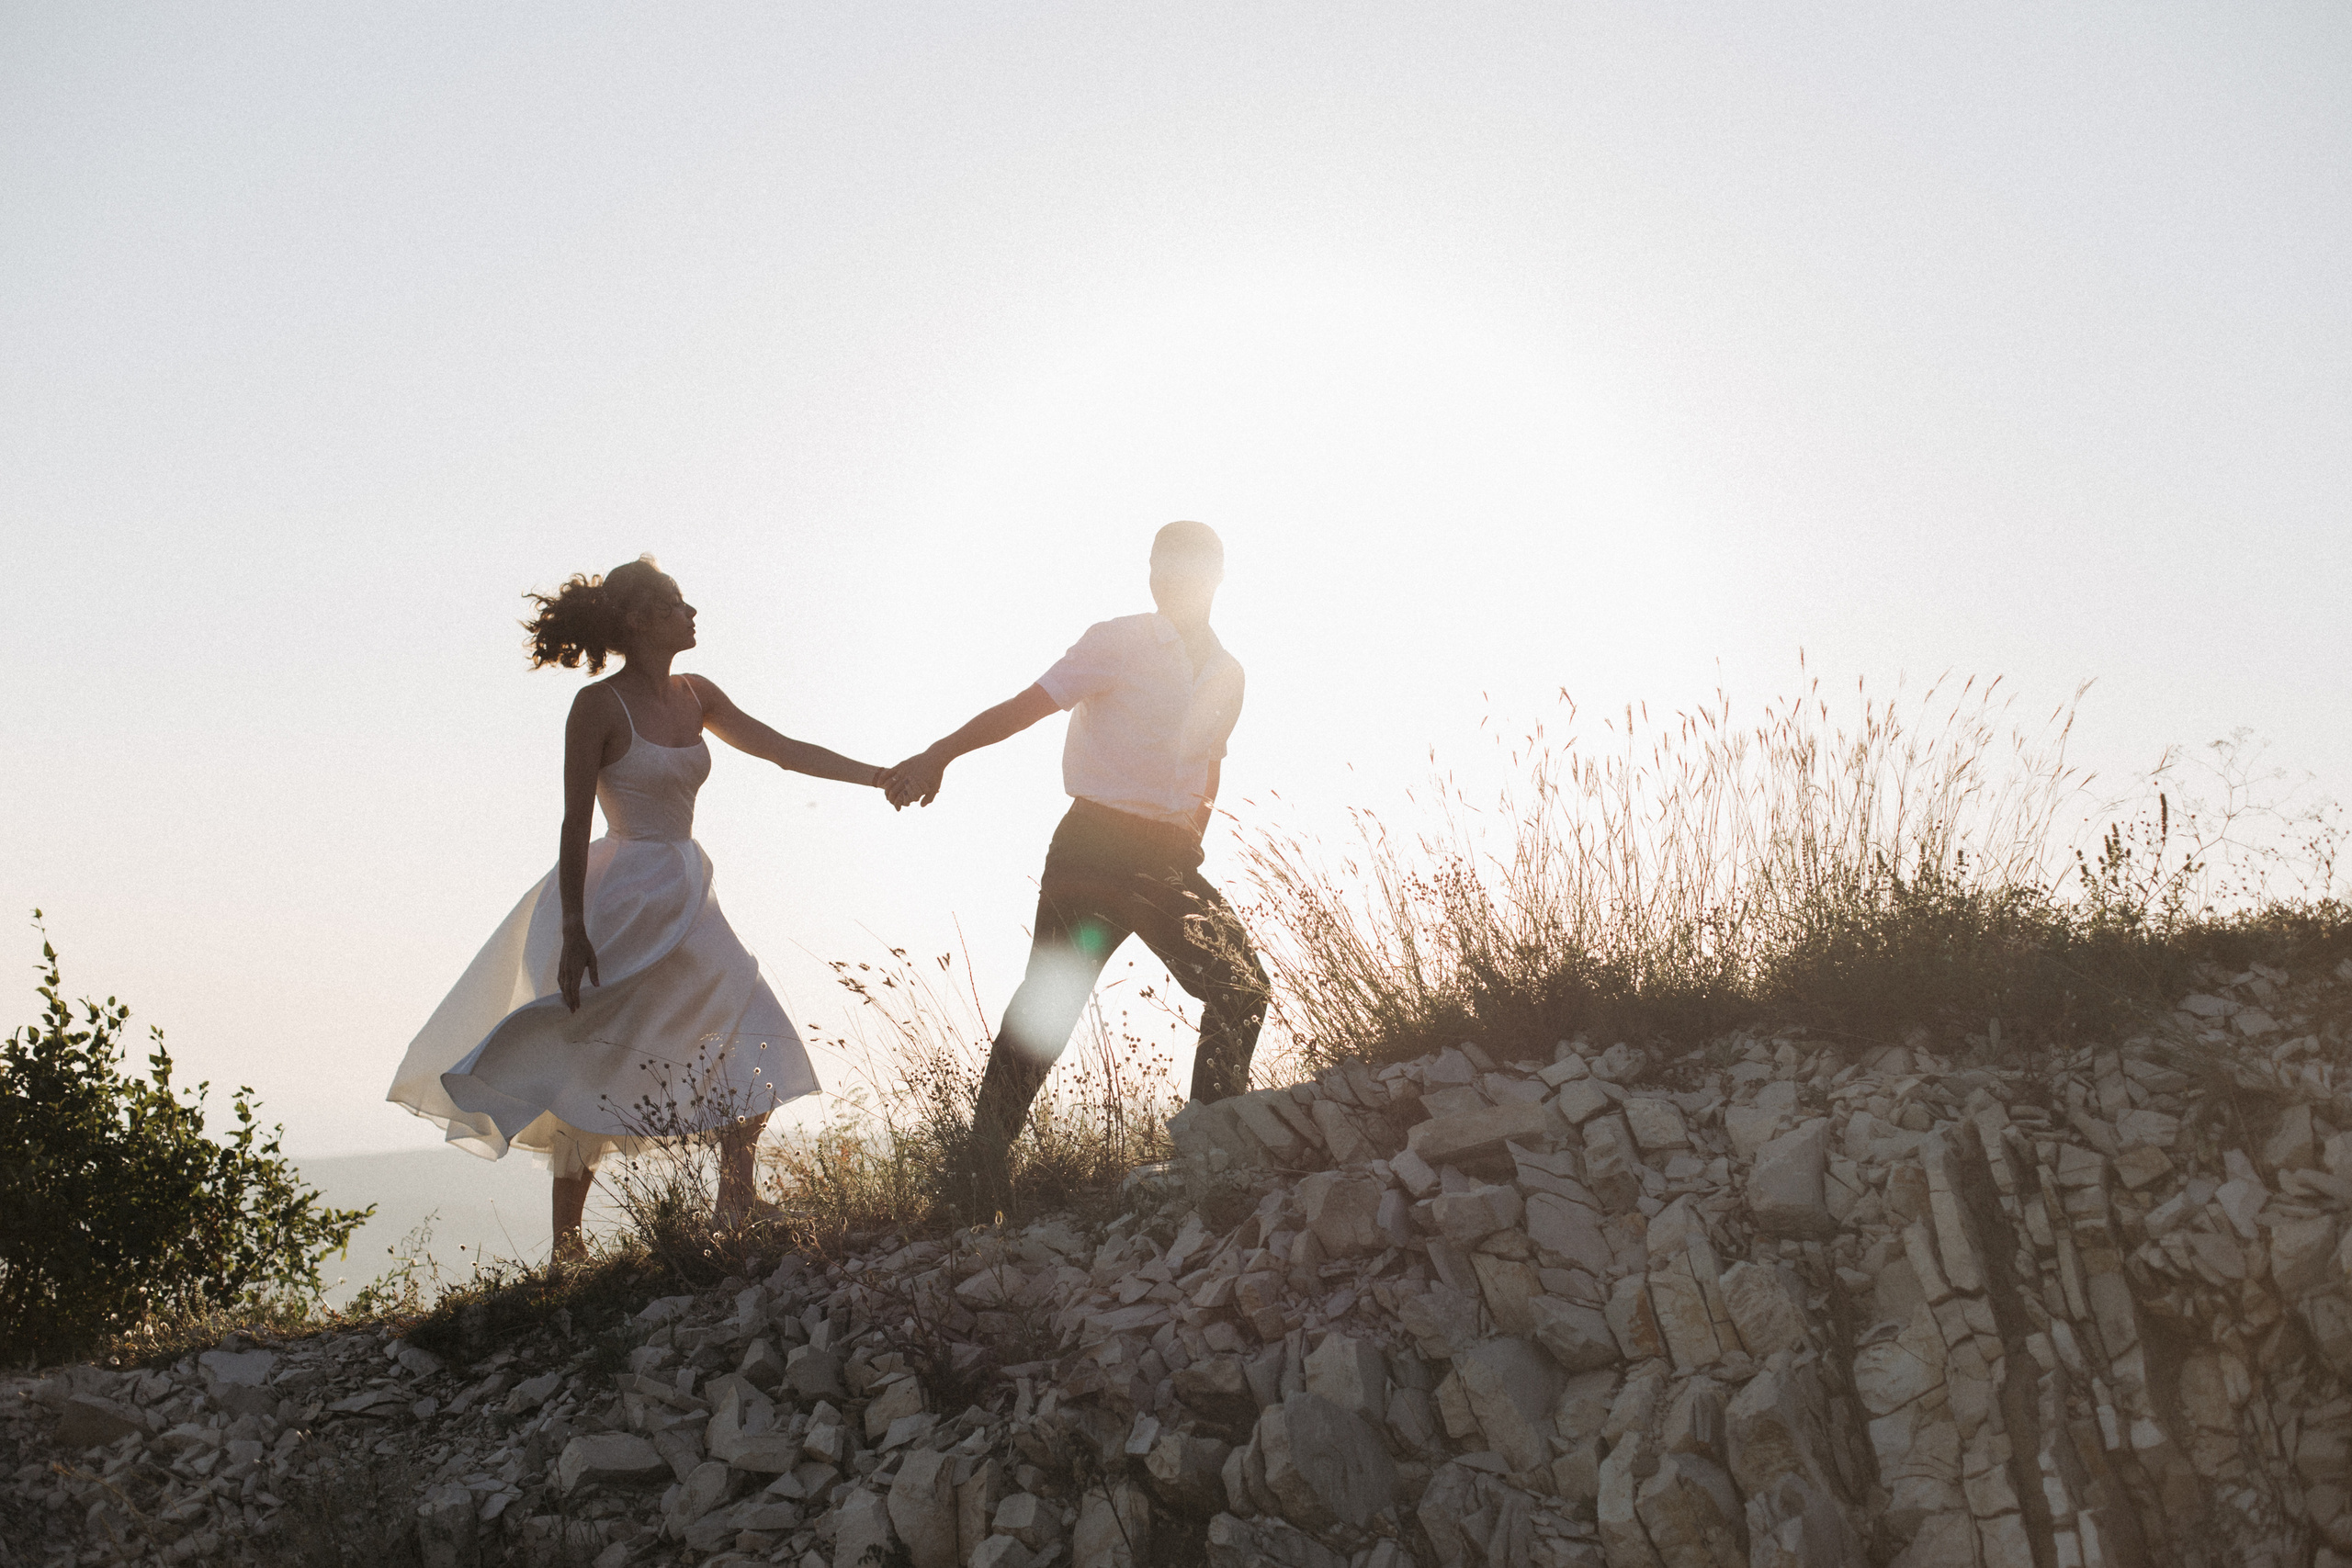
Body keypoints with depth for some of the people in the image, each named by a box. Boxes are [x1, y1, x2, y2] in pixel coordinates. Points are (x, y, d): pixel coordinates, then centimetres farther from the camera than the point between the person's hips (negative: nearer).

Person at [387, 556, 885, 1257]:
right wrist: (573, 931, -19)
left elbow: (783, 749, 12)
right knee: (593, 1074, -2)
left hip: (685, 898, 7)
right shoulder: (600, 705, -11)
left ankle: (733, 1221, 15)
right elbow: (574, 825, -13)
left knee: (753, 1052, 5)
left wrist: (882, 775, 8)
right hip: (624, 900, -7)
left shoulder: (694, 695, 8)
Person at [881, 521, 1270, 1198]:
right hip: (1093, 846, -5)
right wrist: (939, 754, -20)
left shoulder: (1226, 672, 14)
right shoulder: (1119, 642, -2)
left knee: (1242, 989, -2)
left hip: (1169, 861, 5)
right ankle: (982, 1161, -1)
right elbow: (1026, 706, -9)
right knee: (1049, 998, -7)